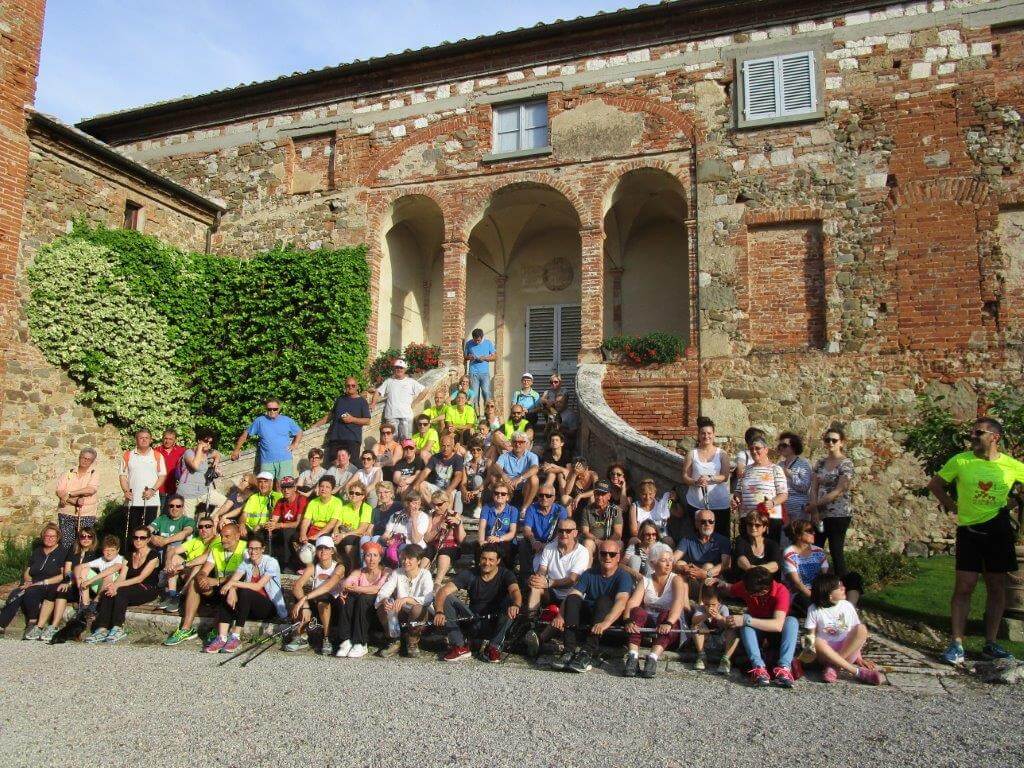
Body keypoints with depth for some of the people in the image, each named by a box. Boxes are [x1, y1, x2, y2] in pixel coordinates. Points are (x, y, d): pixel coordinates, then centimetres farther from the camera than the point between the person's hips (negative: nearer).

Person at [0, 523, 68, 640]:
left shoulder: (62, 553, 3)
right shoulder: (37, 552, 21)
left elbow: (63, 576, -6)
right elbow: (27, 572, 20)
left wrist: (43, 582, -14)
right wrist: (28, 581, -2)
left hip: (50, 587, -5)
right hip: (33, 584, 5)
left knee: (30, 592, -34)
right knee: (16, 594, -27)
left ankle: (33, 623, -21)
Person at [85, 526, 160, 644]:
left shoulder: (153, 555, -4)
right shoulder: (130, 556, 17)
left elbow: (141, 578, -14)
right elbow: (121, 576, 4)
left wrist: (117, 585, -23)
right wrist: (113, 585, -19)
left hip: (148, 590, -6)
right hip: (131, 591, 6)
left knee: (121, 591, -32)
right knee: (107, 593, -22)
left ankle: (118, 629, -35)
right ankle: (102, 629, -32)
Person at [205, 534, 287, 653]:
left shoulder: (271, 563, -11)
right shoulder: (246, 563, 6)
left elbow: (257, 586, -21)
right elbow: (233, 579, -10)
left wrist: (234, 583, -23)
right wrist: (231, 590, -31)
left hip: (270, 607, -6)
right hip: (252, 609, 6)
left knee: (245, 592, -30)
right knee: (227, 596, -17)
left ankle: (236, 637, -28)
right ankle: (222, 638, -28)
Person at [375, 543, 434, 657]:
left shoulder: (425, 574, -11)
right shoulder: (397, 573, 0)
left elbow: (428, 599, -26)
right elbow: (383, 592, -9)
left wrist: (406, 599, -40)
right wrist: (384, 600, -34)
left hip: (419, 614, -3)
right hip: (400, 614, 3)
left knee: (417, 608, -36)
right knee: (382, 607, -23)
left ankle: (413, 642, -9)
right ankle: (394, 641, -7)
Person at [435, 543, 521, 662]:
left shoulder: (505, 575, -9)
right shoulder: (469, 574, -6)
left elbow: (515, 591, -30)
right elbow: (443, 591, -17)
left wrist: (516, 606, -54)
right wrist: (439, 611, -37)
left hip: (495, 625, -2)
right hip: (472, 623, 2)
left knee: (510, 602, -29)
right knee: (446, 599, -17)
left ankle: (493, 646, -16)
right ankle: (460, 647, -17)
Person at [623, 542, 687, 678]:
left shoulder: (676, 580, 1)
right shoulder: (645, 581, 8)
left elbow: (679, 603, -19)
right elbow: (633, 602, -9)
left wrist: (668, 623, -38)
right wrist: (629, 621, -31)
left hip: (670, 631, -2)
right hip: (647, 623, 2)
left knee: (666, 615, -33)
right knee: (638, 611, -27)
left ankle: (653, 658, -46)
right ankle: (633, 656, -39)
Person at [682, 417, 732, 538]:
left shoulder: (721, 454, 7)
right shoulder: (692, 454, 9)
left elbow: (725, 477, -3)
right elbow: (685, 476, 5)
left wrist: (709, 478, -19)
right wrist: (695, 482, -15)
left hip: (719, 505, -1)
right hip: (696, 504, 1)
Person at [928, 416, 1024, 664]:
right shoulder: (960, 461, -6)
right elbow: (935, 485, 5)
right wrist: (955, 508, 1)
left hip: (999, 531, 2)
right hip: (969, 531, -2)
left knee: (997, 587, 9)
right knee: (964, 587, -4)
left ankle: (991, 644, 21)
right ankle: (956, 645, -1)